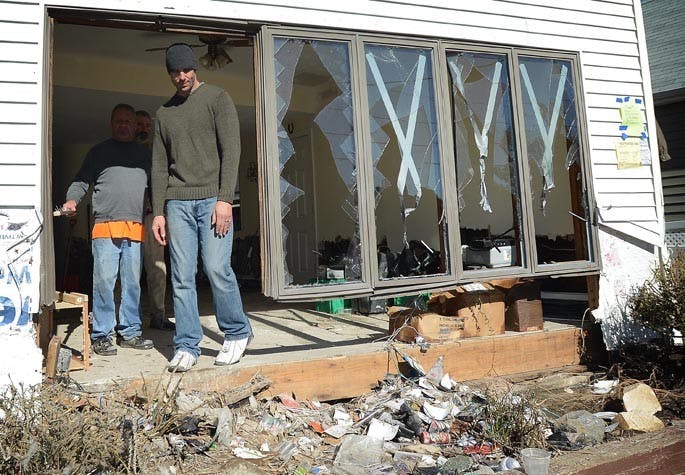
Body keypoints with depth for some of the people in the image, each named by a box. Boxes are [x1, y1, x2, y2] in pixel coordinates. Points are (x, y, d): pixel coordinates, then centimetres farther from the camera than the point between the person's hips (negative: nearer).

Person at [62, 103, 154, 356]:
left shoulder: (144, 154, 21)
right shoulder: (99, 151, 12)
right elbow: (81, 181, 9)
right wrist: (71, 200, -10)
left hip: (135, 228, 3)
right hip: (105, 226, -3)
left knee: (132, 283, 6)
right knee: (104, 282, -5)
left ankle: (130, 332, 14)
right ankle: (101, 335, 4)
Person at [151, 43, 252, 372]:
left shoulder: (217, 98, 7)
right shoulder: (164, 113, 20)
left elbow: (231, 150, -4)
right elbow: (159, 165, 18)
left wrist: (224, 199, -13)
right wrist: (158, 212, 9)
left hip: (212, 199, -4)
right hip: (177, 202, 4)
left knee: (216, 269, -9)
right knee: (182, 277, 0)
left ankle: (237, 333, 10)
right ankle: (187, 346, 8)